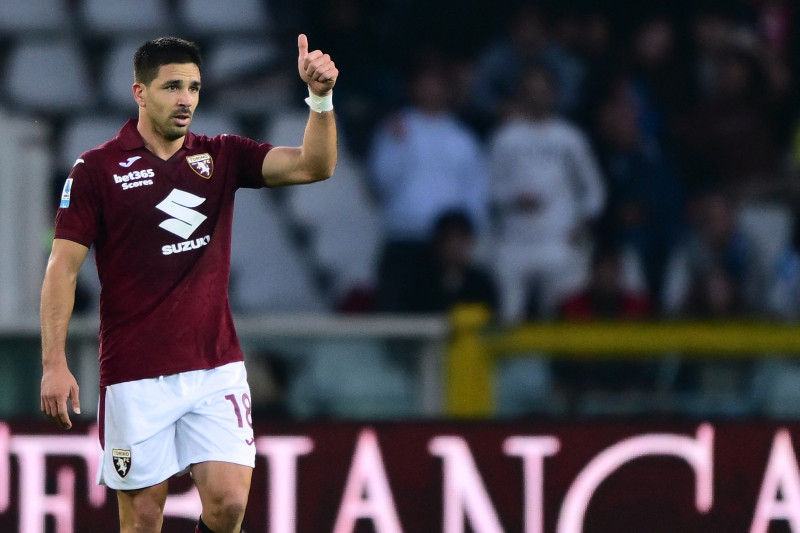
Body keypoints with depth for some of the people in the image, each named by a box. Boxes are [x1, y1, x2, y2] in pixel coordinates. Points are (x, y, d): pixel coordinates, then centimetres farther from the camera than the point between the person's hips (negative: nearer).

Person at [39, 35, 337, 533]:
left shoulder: (222, 156, 7)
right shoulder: (98, 169, -2)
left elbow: (314, 165, -5)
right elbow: (63, 267, -3)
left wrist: (320, 97, -23)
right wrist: (55, 363, -11)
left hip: (217, 367, 3)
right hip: (135, 376, -2)